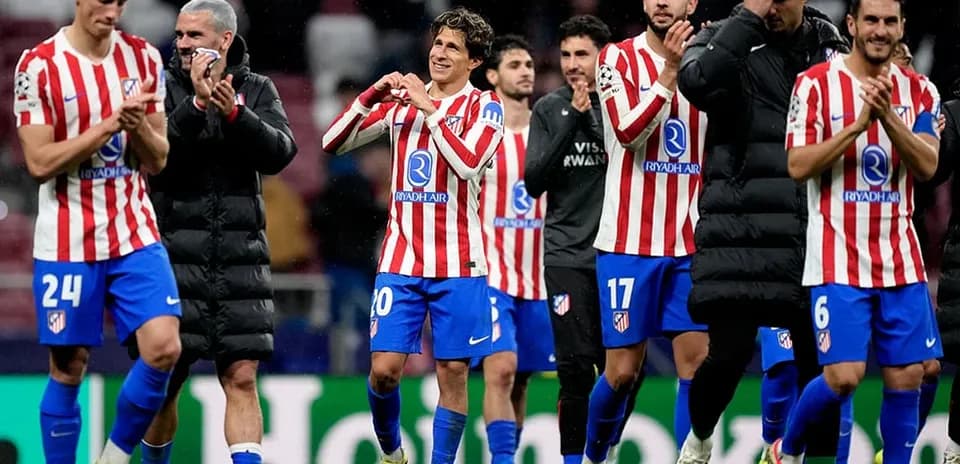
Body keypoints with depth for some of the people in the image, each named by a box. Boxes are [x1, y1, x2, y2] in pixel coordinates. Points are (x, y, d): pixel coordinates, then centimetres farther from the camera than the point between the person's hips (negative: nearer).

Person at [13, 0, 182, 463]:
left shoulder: (143, 58, 5)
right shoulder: (38, 66, -7)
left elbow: (157, 160, 7)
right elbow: (40, 163, -12)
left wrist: (138, 126, -15)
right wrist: (109, 125, -20)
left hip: (135, 234, 3)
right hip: (68, 244, -3)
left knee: (163, 348, -12)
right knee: (68, 368, 2)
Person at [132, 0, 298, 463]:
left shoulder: (257, 90, 8)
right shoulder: (165, 87, 1)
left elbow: (279, 153, -7)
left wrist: (234, 113, -21)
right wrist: (197, 104, -23)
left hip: (240, 255, 1)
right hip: (175, 249, -1)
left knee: (241, 378, -5)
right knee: (164, 381, 2)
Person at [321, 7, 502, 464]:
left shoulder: (484, 105, 0)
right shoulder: (402, 99, 10)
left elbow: (468, 163, -18)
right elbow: (332, 142, 7)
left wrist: (429, 108, -17)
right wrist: (371, 95, -6)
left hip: (458, 263, -2)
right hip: (401, 258, 2)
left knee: (452, 371, -2)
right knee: (384, 368, -4)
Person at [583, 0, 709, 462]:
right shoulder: (619, 57, -2)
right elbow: (628, 131, -16)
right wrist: (670, 69, -22)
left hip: (691, 243, 3)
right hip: (630, 241, -3)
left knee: (697, 361, -5)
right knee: (622, 370, 0)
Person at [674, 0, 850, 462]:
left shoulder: (830, 44, 13)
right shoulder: (726, 40, 1)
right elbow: (698, 81, -23)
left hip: (812, 230, 3)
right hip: (741, 229, -3)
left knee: (819, 355, 2)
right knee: (730, 350, -5)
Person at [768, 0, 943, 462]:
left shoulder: (918, 91, 7)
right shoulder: (816, 84, -4)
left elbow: (928, 166, -5)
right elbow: (798, 166, -11)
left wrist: (888, 116, -20)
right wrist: (858, 124, -21)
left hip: (900, 262, 4)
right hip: (838, 262, -4)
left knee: (906, 377, 1)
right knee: (843, 376, -11)